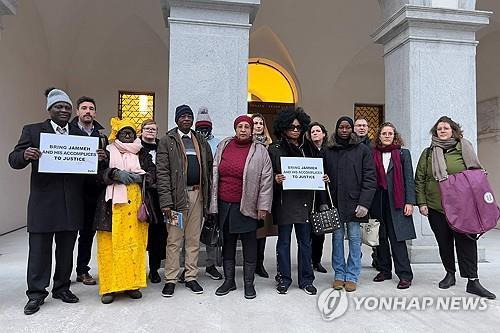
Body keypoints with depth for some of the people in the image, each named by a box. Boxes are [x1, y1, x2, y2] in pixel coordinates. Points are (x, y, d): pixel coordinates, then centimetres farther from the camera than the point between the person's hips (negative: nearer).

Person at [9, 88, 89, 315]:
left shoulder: (80, 134, 11)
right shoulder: (32, 131, 5)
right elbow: (14, 160, 1)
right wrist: (25, 155, -22)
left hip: (72, 203, 3)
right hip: (43, 201, -2)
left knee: (66, 249, 12)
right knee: (39, 249, 4)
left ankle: (62, 288, 27)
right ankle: (36, 293, 18)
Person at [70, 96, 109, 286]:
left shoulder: (101, 134, 10)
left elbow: (109, 163, 9)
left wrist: (104, 158, -12)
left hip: (93, 190, 3)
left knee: (88, 232, 11)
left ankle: (83, 270, 24)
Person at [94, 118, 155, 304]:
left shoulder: (143, 154, 14)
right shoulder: (107, 152, 10)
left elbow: (152, 175, 7)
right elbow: (98, 173, 0)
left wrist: (139, 177, -11)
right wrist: (114, 173, -16)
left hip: (136, 205, 1)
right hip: (112, 205, -1)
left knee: (134, 243, 2)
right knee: (111, 244, -2)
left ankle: (132, 283, 13)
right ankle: (110, 286, 7)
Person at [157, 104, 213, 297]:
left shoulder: (201, 141, 15)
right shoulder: (167, 141, 1)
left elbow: (208, 167, 15)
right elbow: (162, 172, -6)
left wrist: (207, 193, 5)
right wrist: (166, 201, -14)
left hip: (197, 194, 4)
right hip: (177, 195, -4)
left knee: (194, 239, 11)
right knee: (174, 240, 2)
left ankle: (191, 277, 22)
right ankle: (170, 280, 14)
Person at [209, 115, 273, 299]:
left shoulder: (259, 150, -4)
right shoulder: (224, 146, 7)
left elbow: (266, 179, -5)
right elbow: (215, 173, 11)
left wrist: (263, 206, -9)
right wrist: (214, 202, 8)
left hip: (247, 206, -4)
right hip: (224, 205, 4)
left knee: (249, 245, 6)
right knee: (227, 243, 14)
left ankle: (249, 283, 21)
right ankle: (229, 280, 29)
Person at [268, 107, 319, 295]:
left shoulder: (307, 148, 13)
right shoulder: (275, 149, 2)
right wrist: (276, 180, -19)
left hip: (304, 201, 3)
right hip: (284, 201, -3)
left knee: (305, 241, 8)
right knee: (284, 241, 6)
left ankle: (306, 280, 22)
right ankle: (284, 279, 20)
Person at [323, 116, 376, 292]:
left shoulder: (363, 150, 2)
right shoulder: (328, 151, 8)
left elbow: (370, 178, -3)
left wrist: (364, 203, -10)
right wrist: (324, 202, -4)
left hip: (354, 203, -2)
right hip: (334, 203, 2)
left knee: (354, 239, 3)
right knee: (337, 238, 7)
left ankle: (352, 276, 15)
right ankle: (339, 274, 19)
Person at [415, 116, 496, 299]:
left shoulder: (463, 149, 6)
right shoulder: (428, 153, 7)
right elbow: (419, 180, 6)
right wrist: (421, 203, -1)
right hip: (435, 207, 1)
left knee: (466, 241, -4)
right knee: (444, 242, 10)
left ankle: (473, 280, 5)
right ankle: (450, 274, 26)